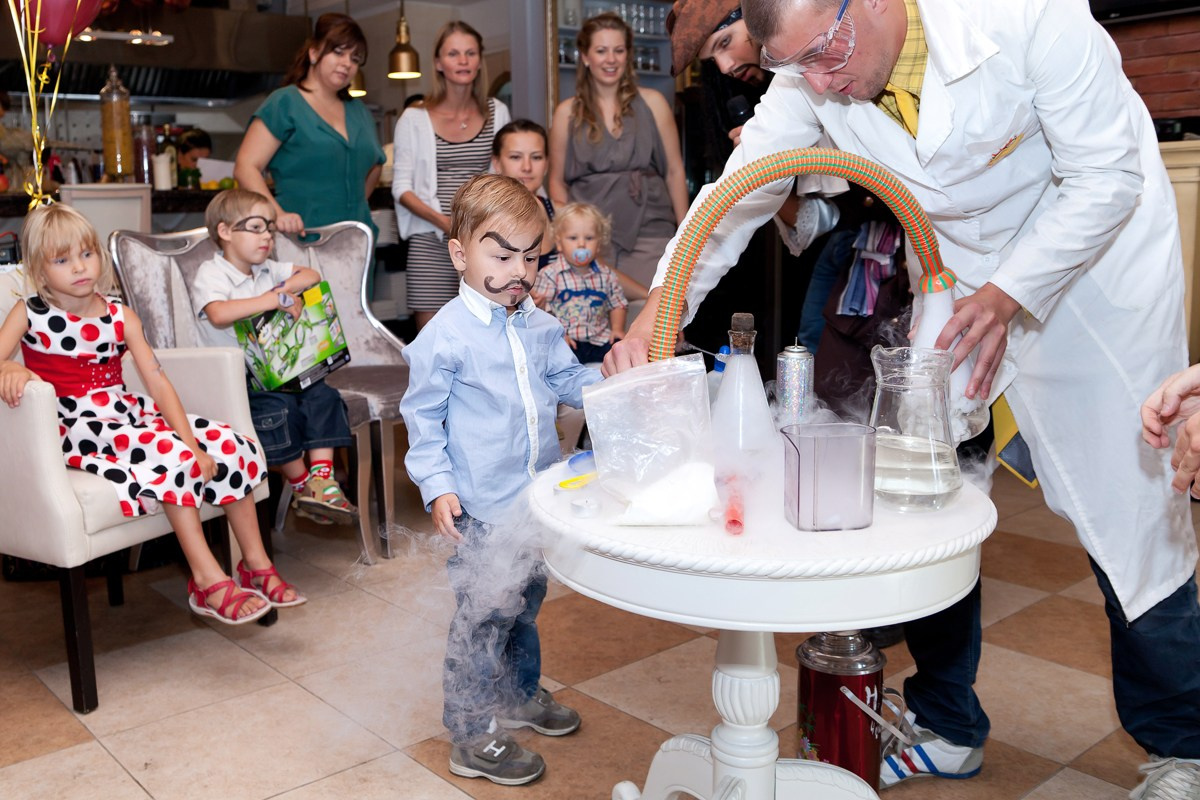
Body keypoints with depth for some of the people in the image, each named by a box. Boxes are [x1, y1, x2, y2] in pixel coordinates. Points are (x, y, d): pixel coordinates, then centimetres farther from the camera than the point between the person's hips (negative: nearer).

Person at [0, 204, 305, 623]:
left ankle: (257, 564, 0)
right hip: (78, 430, -5)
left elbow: (158, 382, -1)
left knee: (231, 445, -13)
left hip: (130, 414, 5)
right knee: (173, 455, -31)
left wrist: (190, 441, -13)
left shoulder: (120, 316, 8)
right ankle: (208, 580, -22)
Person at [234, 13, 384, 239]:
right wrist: (277, 214, -24)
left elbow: (373, 165, 31)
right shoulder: (284, 103, -1)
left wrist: (354, 208, 15)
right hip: (300, 238, -5)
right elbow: (245, 167, -9)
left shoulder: (359, 112, 16)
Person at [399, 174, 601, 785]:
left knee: (526, 600, 22)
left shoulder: (540, 326, 5)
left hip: (537, 498, 7)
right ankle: (472, 739, 15)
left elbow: (568, 379, 16)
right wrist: (437, 488, -17)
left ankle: (520, 694, 44)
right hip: (481, 508, -7)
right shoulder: (444, 336, -14)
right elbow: (423, 418, -10)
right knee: (485, 615, -1)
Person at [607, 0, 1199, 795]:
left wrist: (1007, 296, -31)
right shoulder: (811, 79, -15)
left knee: (1128, 506, -1)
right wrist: (658, 308, -23)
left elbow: (1107, 176, -22)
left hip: (1096, 259, -4)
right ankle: (949, 730, 23)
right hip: (959, 275, 5)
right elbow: (739, 190, -10)